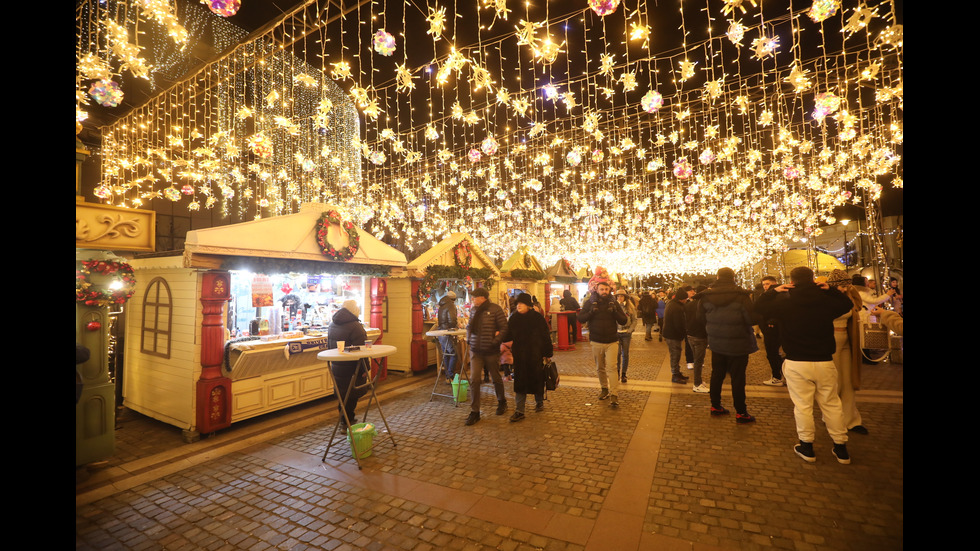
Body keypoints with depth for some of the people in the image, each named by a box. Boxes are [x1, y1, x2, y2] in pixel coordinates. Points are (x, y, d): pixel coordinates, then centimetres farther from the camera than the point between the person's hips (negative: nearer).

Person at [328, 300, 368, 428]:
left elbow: (329, 347, 20)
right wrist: (364, 369, -16)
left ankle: (345, 419, 29)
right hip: (351, 369, -8)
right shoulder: (354, 326, -18)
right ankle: (347, 423, 11)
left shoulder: (332, 324, 11)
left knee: (343, 394, 18)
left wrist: (332, 363, 28)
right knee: (352, 395, 3)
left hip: (336, 368, 8)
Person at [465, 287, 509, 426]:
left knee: (496, 378, 13)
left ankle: (502, 402, 38)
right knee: (474, 379, -4)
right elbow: (469, 327, 21)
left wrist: (496, 342, -17)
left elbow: (504, 328, -12)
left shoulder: (495, 309, -10)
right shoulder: (473, 310, 7)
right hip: (475, 351, 4)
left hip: (491, 351, -4)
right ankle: (474, 412, 6)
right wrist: (468, 339, 7)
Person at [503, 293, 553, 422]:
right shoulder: (514, 318, 3)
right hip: (519, 355, 3)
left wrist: (548, 353, -7)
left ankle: (539, 402, 37)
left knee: (536, 378, 11)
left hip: (535, 354, -3)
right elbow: (509, 335, 7)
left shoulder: (537, 317, -8)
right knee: (520, 381, 3)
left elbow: (546, 336, -6)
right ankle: (519, 411, 8)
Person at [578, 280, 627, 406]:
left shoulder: (614, 303, 1)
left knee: (611, 367, -13)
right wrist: (591, 312, -22)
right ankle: (604, 389, 34)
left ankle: (614, 395, -9)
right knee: (600, 368, 13)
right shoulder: (590, 302, 0)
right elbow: (580, 319, -5)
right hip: (596, 342, 1)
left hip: (612, 341, -1)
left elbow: (624, 320, -2)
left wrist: (615, 311, -19)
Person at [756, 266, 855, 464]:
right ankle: (841, 448, 26)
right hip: (825, 362, 3)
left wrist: (774, 291, 11)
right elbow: (848, 304, 19)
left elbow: (760, 305, 4)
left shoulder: (784, 301, -9)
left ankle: (807, 447, 16)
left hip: (796, 363, -3)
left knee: (802, 405, 6)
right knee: (832, 404, 15)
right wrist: (830, 289, 18)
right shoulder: (826, 300, -2)